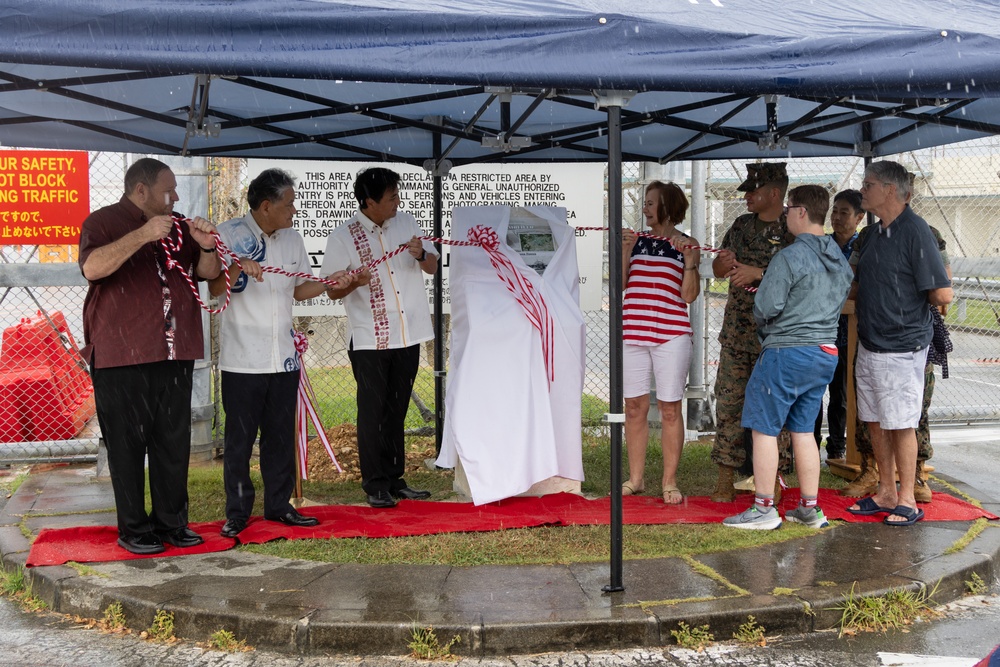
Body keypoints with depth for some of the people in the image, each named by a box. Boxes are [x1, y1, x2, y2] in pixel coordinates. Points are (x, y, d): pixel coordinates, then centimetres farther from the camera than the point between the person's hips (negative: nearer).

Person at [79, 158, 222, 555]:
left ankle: (171, 522, 17)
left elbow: (208, 273, 19)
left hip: (174, 355, 6)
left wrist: (206, 246, -3)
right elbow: (93, 268, -19)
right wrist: (142, 235, -25)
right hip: (122, 358, -6)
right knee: (128, 444, 0)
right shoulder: (104, 222, -1)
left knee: (174, 442, 8)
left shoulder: (177, 229, 18)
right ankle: (133, 529, 8)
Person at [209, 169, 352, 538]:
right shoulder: (229, 234, -6)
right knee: (239, 438, 1)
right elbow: (214, 288, -9)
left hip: (283, 358, 5)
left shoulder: (293, 239, 12)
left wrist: (332, 282, 1)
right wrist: (238, 267, -27)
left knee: (281, 436, 10)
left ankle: (278, 505, 22)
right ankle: (237, 512, 11)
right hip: (242, 359, -5)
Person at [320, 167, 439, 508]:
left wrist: (421, 255, -10)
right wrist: (354, 282, -25)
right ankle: (375, 485, 8)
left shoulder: (406, 223, 7)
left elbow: (432, 266, 13)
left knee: (397, 412, 12)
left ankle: (394, 480, 21)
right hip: (370, 340, -4)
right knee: (372, 413, -1)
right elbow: (332, 291, -4)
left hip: (407, 336, 5)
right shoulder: (343, 237, -7)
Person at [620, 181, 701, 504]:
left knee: (669, 409, 0)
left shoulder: (686, 245, 3)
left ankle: (670, 482, 8)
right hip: (633, 333, 4)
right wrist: (626, 250, -2)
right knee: (634, 407, 7)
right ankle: (635, 479, 17)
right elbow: (620, 283, 8)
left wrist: (690, 258, -14)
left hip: (671, 335, -4)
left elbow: (689, 295, -4)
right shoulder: (638, 241, 13)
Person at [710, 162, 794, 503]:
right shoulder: (741, 225, 13)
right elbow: (718, 270, 19)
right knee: (728, 399, 3)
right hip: (736, 329, 5)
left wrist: (758, 273, -17)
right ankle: (725, 477, 8)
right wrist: (724, 261, -3)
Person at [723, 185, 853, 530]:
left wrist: (763, 326, 5)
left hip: (787, 352, -8)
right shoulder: (841, 259, 9)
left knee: (764, 429, 1)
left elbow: (766, 307, -16)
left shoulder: (789, 257, -16)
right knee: (802, 430, 14)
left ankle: (764, 508, 4)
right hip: (826, 352, 8)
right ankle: (809, 508, 17)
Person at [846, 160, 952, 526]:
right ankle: (886, 494, 25)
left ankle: (907, 501, 12)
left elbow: (942, 294, -19)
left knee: (901, 425, 0)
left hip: (901, 348, -8)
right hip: (868, 344, 8)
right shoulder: (874, 234, 11)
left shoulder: (915, 231, -16)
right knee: (875, 423, 13)